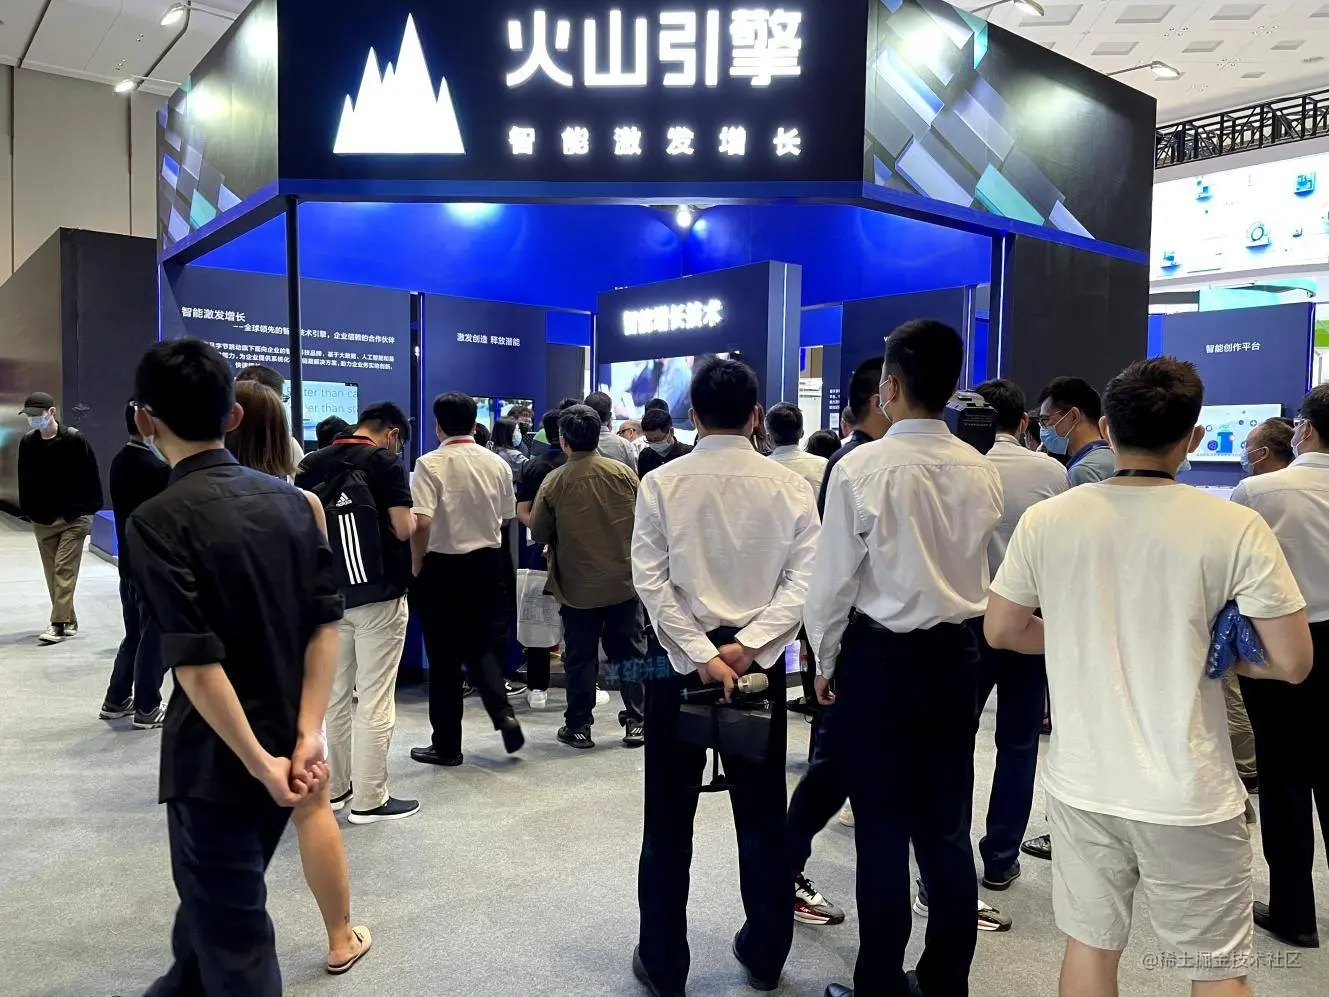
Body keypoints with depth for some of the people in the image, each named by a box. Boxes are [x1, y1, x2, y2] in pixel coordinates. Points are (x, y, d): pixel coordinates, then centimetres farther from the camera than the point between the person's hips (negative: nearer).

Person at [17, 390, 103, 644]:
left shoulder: (75, 439, -9)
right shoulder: (27, 443, 2)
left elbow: (91, 476, -6)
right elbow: (25, 480, 11)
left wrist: (91, 511, -8)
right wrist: (27, 511, 7)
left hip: (73, 518, -5)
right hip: (42, 519, 5)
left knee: (65, 571, -8)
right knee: (52, 573, 8)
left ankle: (59, 623, -7)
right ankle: (69, 622, 17)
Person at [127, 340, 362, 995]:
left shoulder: (157, 521, -17)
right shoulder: (290, 500, 0)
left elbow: (194, 660, -22)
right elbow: (327, 621, -4)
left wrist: (259, 763, -17)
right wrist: (307, 736, -7)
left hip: (215, 757, -6)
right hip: (283, 743, 6)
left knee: (233, 929, 10)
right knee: (218, 894, 29)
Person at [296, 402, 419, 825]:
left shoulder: (311, 464, 7)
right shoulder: (385, 462, -10)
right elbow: (402, 530, -14)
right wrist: (411, 518, 6)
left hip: (330, 594, 6)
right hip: (378, 593, -6)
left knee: (336, 695, 15)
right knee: (374, 700, 0)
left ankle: (335, 787, 25)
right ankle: (370, 799, 6)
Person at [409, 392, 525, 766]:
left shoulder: (430, 464, -12)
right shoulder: (498, 464, 1)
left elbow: (421, 524, -20)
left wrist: (416, 567, -6)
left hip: (443, 567, -3)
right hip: (489, 564, 4)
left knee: (445, 657, 6)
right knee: (486, 646, 16)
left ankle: (447, 745, 16)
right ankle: (504, 713, -4)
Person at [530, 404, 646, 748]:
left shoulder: (554, 481, -11)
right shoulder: (624, 473, -5)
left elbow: (538, 533, -3)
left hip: (577, 586, -1)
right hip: (624, 581, 2)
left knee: (580, 657, 10)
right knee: (629, 652, 12)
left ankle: (578, 726, 18)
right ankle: (635, 722, 17)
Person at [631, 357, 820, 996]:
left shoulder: (661, 483, -6)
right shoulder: (789, 485, -3)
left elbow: (651, 581, -13)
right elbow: (803, 579, -11)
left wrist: (699, 656, -14)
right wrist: (747, 646, -14)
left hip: (679, 659, -1)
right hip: (760, 662, 2)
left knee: (670, 819, 10)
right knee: (763, 815, 15)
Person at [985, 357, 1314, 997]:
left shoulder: (1045, 520, -6)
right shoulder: (1235, 528, -13)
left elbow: (1000, 630, 3)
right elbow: (1293, 664, -10)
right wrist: (1215, 652, 8)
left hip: (1082, 785, 3)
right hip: (1189, 797, -2)